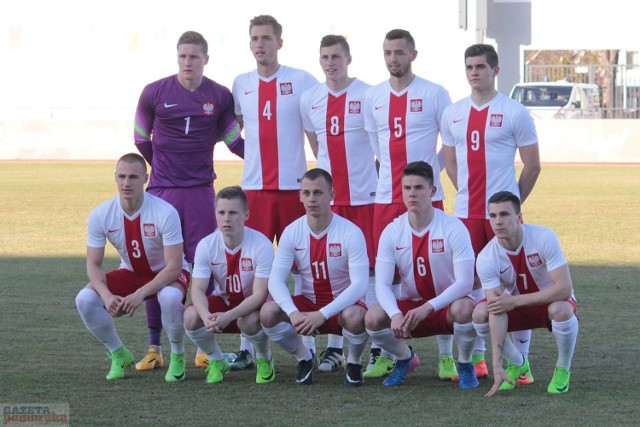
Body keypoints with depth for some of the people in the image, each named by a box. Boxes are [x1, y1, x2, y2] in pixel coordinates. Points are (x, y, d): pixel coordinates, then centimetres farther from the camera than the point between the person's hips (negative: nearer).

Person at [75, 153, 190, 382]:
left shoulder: (165, 212, -28)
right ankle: (119, 355, 4)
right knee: (85, 299, -22)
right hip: (130, 272, 4)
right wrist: (107, 295, -31)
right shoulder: (100, 215, -17)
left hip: (168, 273, -4)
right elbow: (93, 264, -11)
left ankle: (177, 357, -9)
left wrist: (140, 294, -37)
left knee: (170, 297, -40)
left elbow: (174, 266, -27)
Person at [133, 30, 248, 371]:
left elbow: (234, 141, 9)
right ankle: (154, 348, 9)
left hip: (201, 192, 0)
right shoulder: (154, 93, -1)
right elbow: (141, 139, 10)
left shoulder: (220, 97, 2)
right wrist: (162, 168, 11)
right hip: (162, 190, 0)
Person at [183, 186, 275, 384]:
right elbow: (198, 289, -18)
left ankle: (264, 359, -1)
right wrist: (207, 316, -41)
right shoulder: (206, 245, -15)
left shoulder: (261, 245, -25)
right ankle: (216, 360, 4)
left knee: (249, 321, -38)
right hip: (223, 300, 3)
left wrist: (228, 316, -42)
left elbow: (259, 295, -28)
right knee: (191, 316, -27)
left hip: (252, 305, -3)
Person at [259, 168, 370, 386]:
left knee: (355, 317, -38)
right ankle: (305, 359, 2)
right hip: (307, 303, 3)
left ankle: (354, 362, -4)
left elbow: (360, 285, -24)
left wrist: (322, 314, -34)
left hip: (342, 305, -3)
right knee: (268, 312, -25)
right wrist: (293, 313, -32)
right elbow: (275, 280, -12)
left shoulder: (350, 233, -17)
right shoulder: (292, 232, -7)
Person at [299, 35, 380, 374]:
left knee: (369, 269, -2)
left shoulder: (368, 95, -4)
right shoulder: (310, 100, 8)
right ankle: (334, 346, 11)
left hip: (364, 196, -4)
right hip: (328, 197, 4)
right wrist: (328, 173, 13)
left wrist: (378, 177, -3)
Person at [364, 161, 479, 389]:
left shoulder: (453, 228, -16)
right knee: (373, 318, -26)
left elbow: (465, 282, -23)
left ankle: (465, 364, -5)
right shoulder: (392, 232, -7)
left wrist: (428, 308, -35)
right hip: (410, 306, 3)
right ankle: (405, 358, 8)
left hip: (446, 305, -3)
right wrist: (395, 315, -34)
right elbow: (382, 284, -12)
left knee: (464, 308, -38)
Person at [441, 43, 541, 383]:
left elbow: (532, 165, 0)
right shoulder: (453, 114, 9)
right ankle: (476, 358, 16)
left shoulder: (514, 113, -4)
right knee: (469, 283, 7)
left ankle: (520, 361, 1)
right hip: (466, 213, 4)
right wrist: (469, 193, 12)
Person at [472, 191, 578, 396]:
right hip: (517, 305, 3)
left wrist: (515, 301, -33)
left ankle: (563, 369, -8)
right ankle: (517, 364, 4)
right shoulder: (486, 259, -23)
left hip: (553, 301, -3)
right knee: (480, 313, -24)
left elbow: (564, 289, -32)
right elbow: (496, 313, -28)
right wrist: (497, 366, -37)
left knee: (560, 310, -37)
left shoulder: (544, 238, -29)